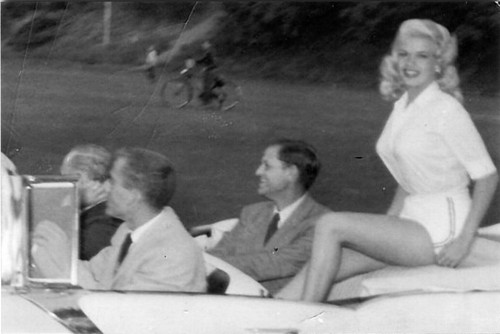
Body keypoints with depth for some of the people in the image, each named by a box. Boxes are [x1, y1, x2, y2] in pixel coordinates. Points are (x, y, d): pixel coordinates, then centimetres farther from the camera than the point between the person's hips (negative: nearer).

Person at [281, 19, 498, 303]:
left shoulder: (447, 111, -12)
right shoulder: (403, 106, 13)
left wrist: (465, 239, -16)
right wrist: (386, 225, 13)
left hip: (440, 229, -8)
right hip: (413, 221, 8)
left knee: (331, 225, -19)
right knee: (326, 268, -9)